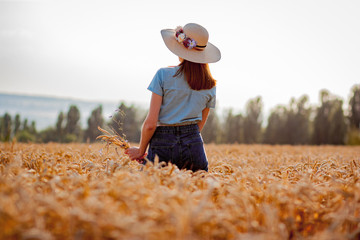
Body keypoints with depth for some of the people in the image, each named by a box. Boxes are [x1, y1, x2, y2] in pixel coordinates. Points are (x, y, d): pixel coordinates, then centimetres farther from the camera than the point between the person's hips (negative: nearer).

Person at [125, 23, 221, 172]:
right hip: (194, 144, 3)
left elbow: (150, 123, -6)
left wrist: (141, 151, 7)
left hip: (163, 145, -3)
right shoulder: (210, 85, 8)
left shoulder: (163, 75, -4)